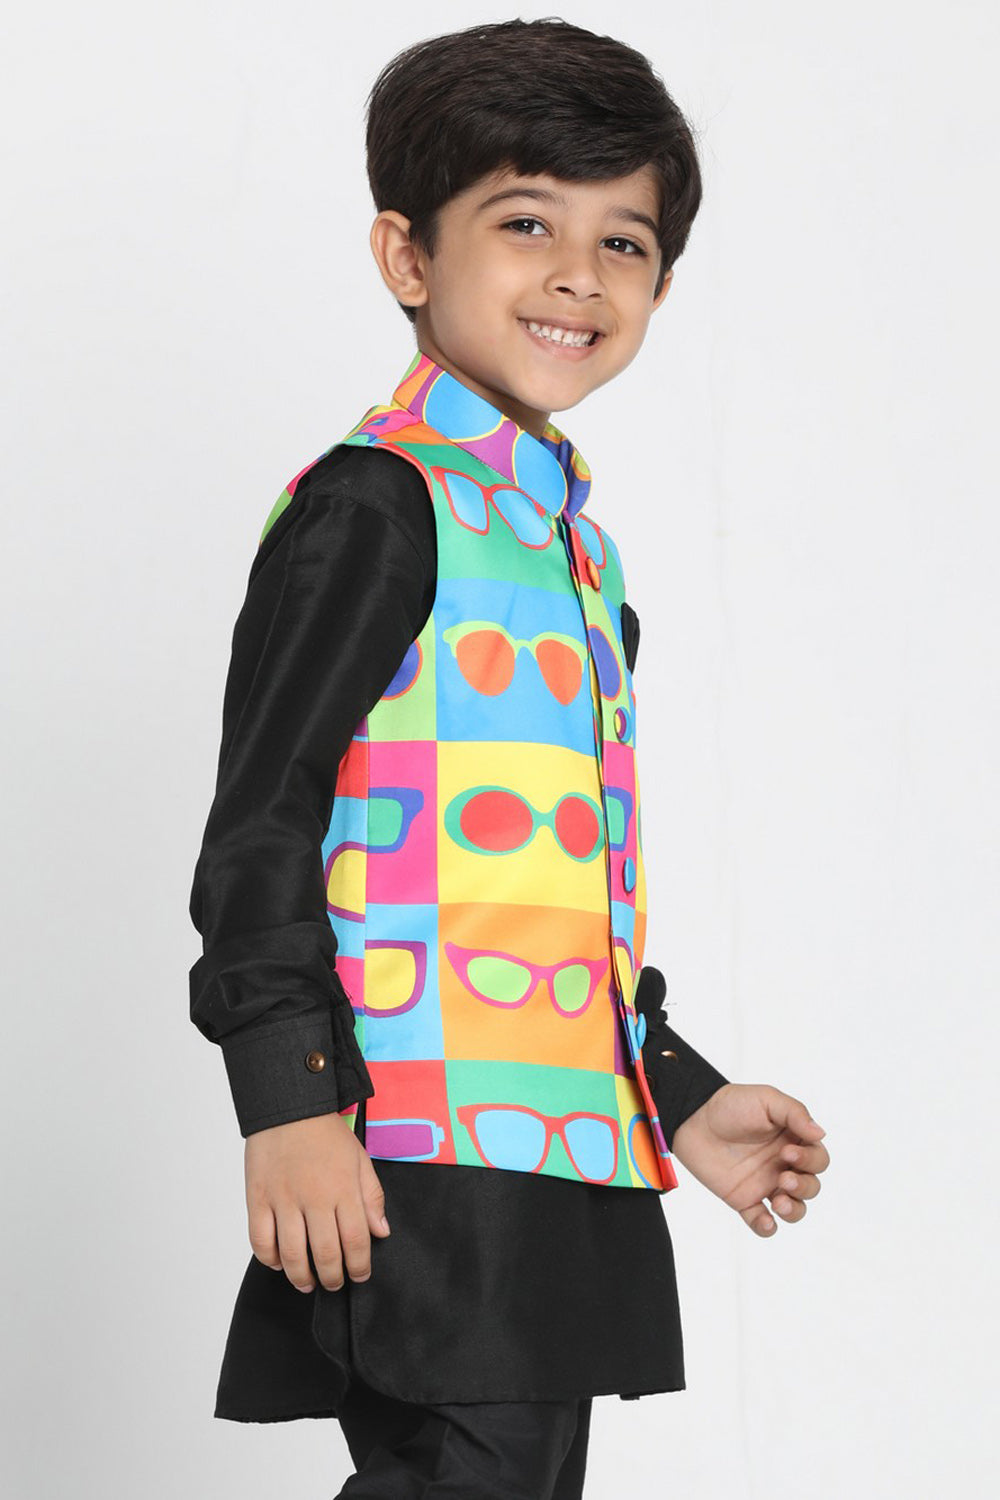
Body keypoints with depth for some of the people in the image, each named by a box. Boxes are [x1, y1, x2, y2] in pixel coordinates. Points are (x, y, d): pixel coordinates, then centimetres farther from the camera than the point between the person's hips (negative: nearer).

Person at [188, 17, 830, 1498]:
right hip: (418, 1166, -9)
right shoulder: (377, 507, -6)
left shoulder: (570, 541, 20)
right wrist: (291, 1102, -18)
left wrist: (681, 1096, 27)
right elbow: (260, 826, -11)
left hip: (569, 1166, 9)